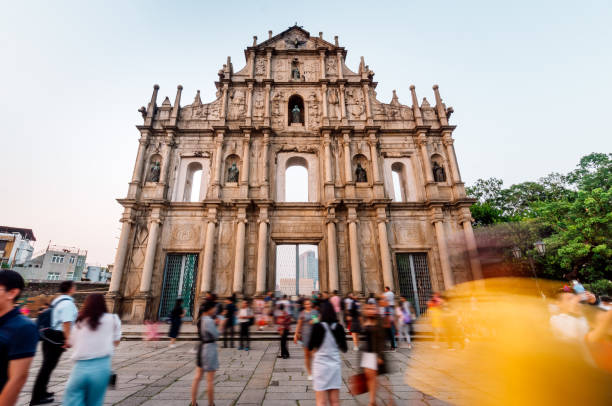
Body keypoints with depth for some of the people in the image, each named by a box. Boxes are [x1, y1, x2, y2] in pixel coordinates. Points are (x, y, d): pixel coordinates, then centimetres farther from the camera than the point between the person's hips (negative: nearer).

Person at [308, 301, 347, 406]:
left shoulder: (318, 327, -13)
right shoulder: (339, 327, -3)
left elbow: (310, 347, -7)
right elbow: (344, 349, 3)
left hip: (320, 365, -3)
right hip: (335, 365, 3)